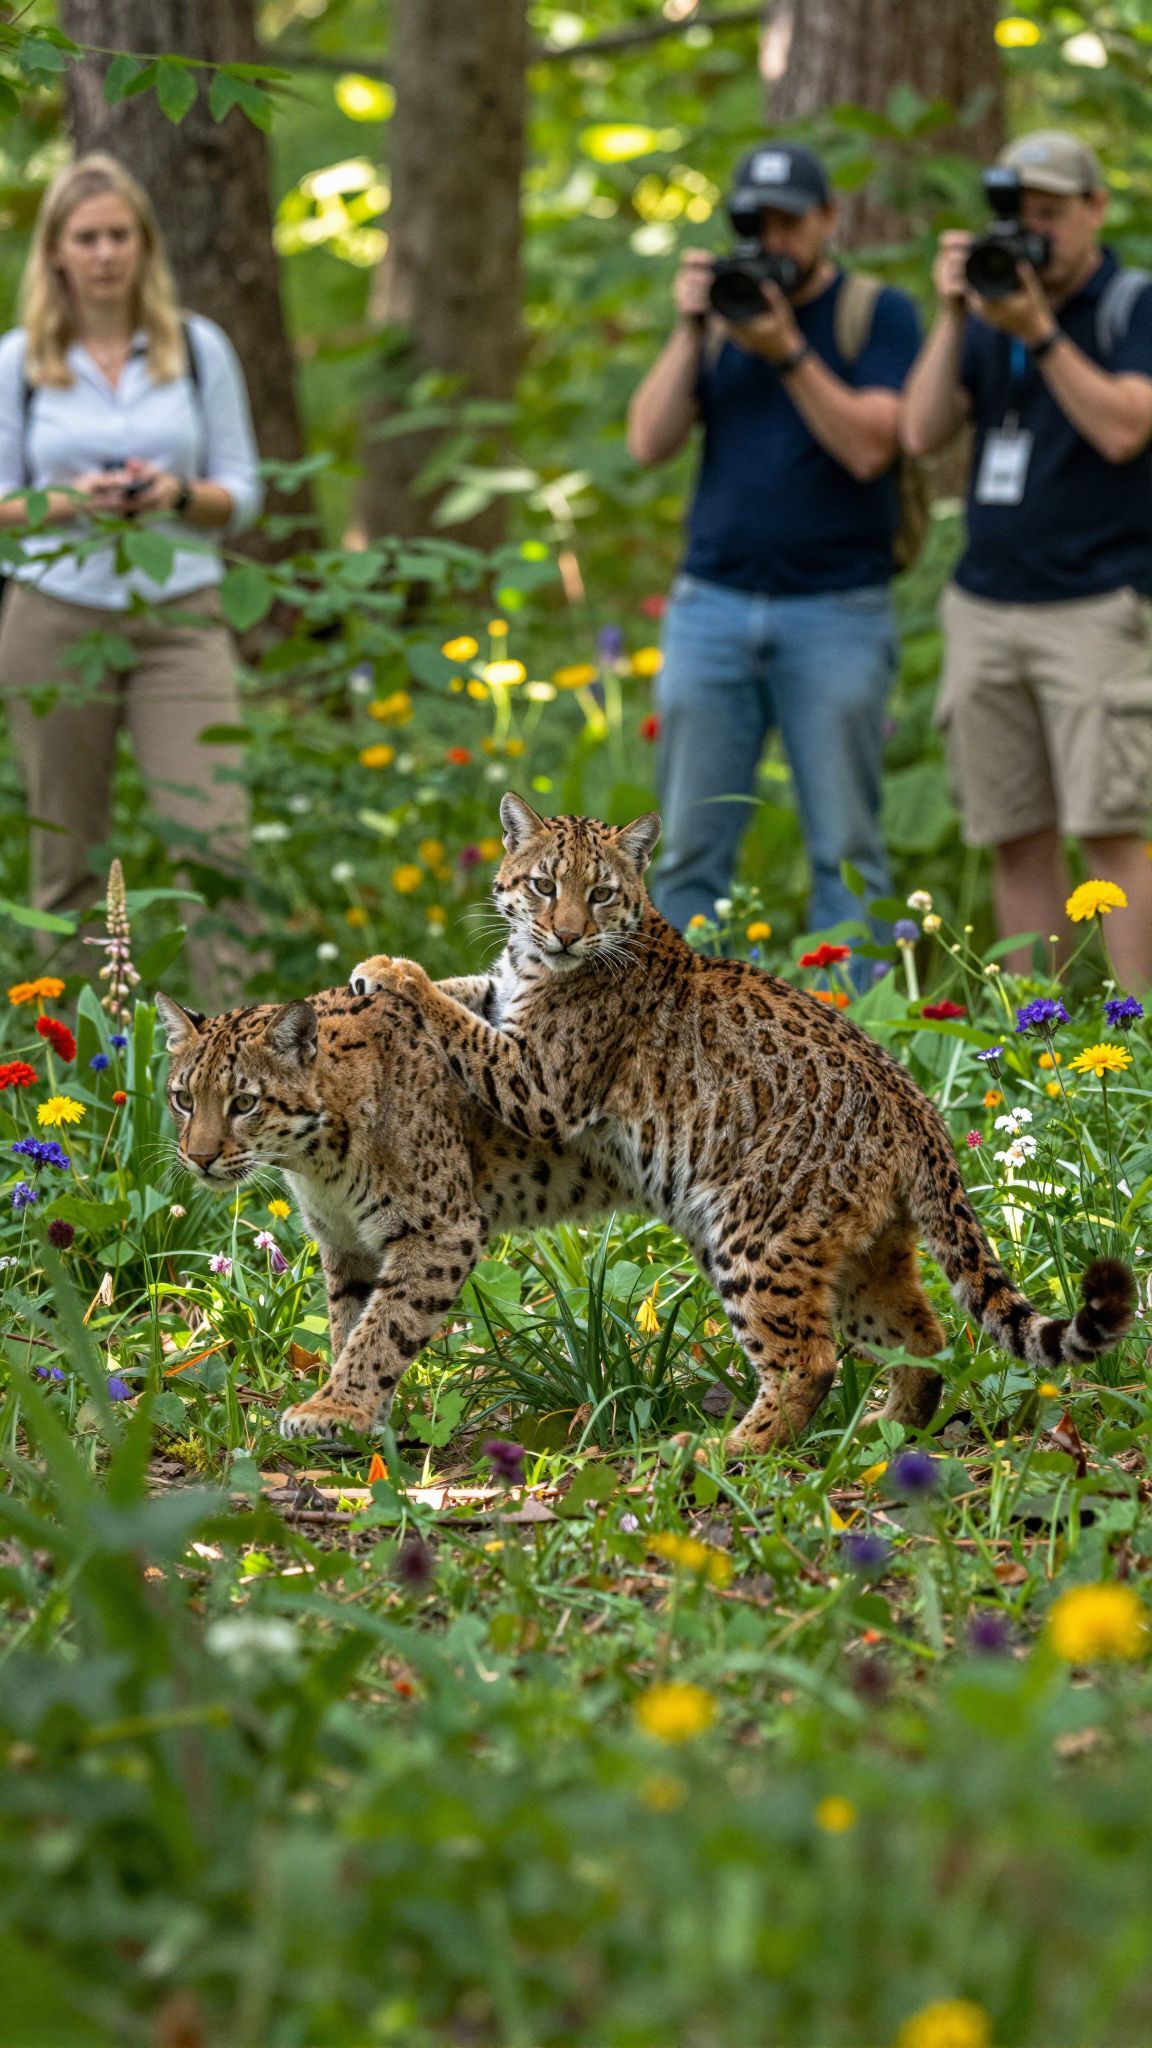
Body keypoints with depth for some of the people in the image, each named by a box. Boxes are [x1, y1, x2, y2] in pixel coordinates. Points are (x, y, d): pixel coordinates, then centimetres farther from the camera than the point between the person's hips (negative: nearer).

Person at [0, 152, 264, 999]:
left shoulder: (199, 348, 6)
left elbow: (242, 492, 9)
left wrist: (178, 495, -13)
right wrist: (69, 501, -13)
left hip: (180, 619, 0)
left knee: (214, 842, -12)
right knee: (70, 857, 4)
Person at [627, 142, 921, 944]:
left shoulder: (879, 313, 3)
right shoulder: (722, 312, 14)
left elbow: (870, 447, -10)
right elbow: (650, 442, 4)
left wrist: (787, 352, -17)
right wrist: (690, 329, -4)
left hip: (836, 613, -3)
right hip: (712, 606, 3)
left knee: (845, 848, 0)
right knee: (692, 847, 2)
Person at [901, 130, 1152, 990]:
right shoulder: (991, 311, 15)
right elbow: (923, 432, 6)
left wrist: (1037, 332, -18)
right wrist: (953, 314, -3)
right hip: (984, 606, 5)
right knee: (1018, 842, 3)